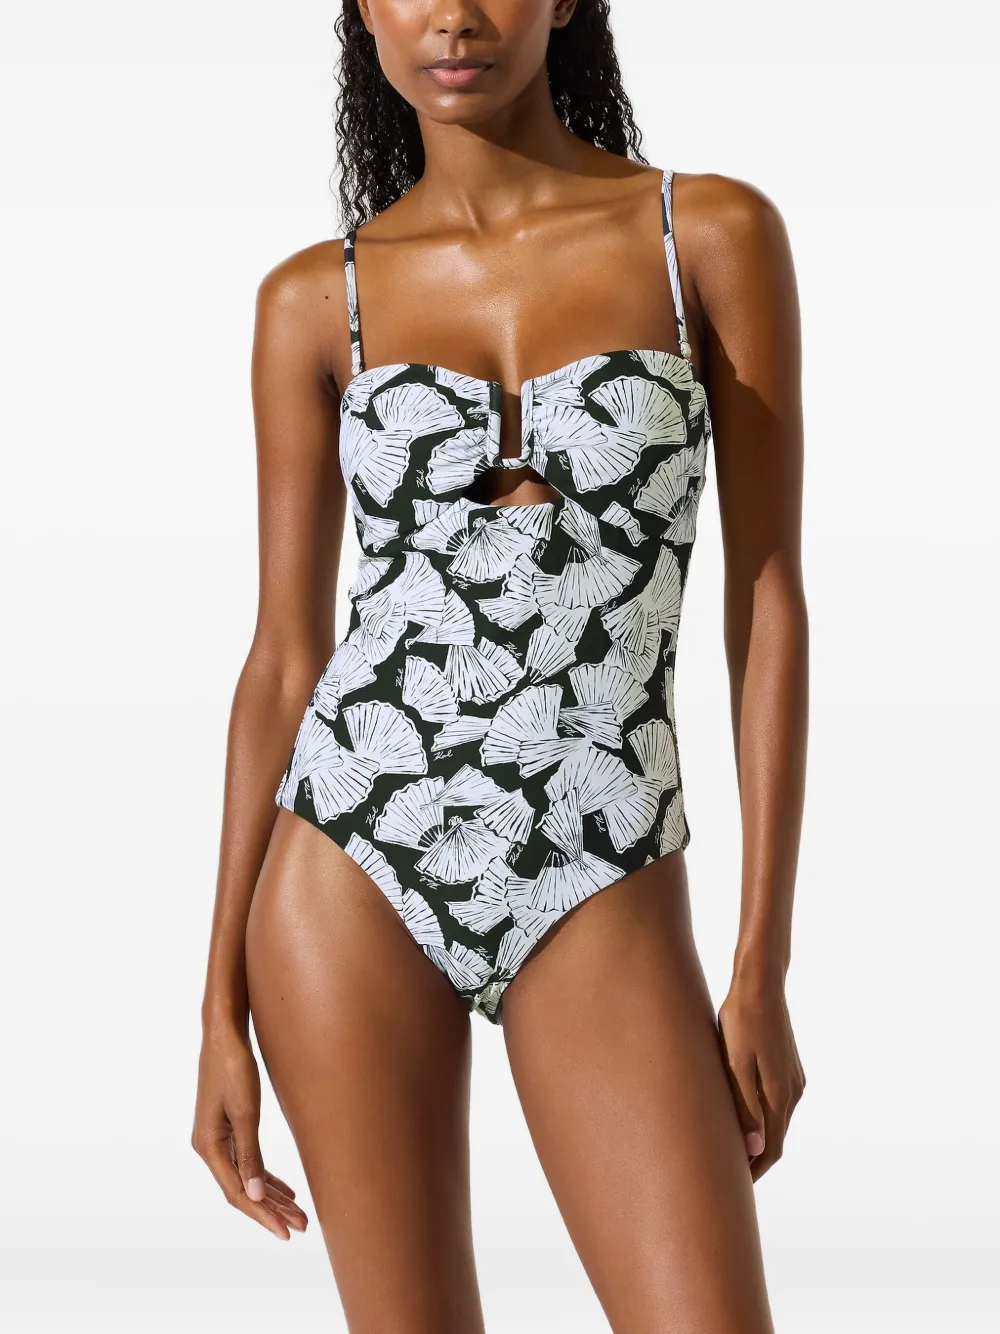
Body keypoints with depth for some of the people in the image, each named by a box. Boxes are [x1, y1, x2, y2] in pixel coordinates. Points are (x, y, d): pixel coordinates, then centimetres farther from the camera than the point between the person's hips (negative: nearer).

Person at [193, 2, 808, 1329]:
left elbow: (768, 600, -1)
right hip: (350, 873, 1)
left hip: (601, 894, -1)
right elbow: (283, 655, 5)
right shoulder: (314, 301, 3)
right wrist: (222, 1007, 4)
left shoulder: (716, 235, -1)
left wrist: (765, 964, -4)